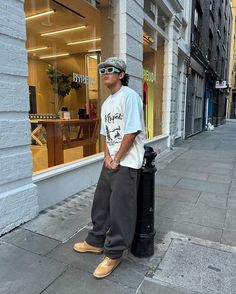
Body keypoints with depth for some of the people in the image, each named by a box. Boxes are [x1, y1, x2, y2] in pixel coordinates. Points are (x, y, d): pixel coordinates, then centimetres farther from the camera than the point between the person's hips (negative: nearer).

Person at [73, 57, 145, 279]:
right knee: (100, 202, 16)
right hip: (110, 161, 8)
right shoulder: (106, 103, 15)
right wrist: (107, 157, 0)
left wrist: (116, 160, -13)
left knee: (120, 209, 0)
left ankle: (114, 254, 18)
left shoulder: (129, 96, -12)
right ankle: (96, 242, 35)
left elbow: (131, 132, -18)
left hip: (126, 163, -8)